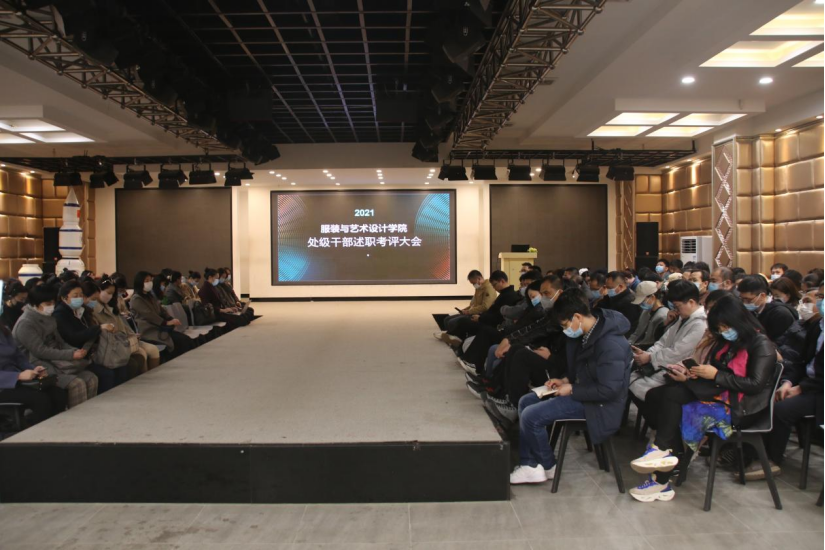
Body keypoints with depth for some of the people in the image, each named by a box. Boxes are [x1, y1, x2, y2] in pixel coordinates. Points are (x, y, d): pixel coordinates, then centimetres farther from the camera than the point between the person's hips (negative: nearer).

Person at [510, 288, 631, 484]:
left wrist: (572, 390, -18)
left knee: (531, 416, -18)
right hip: (581, 391, 11)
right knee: (525, 402, 9)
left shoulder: (610, 344, -28)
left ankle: (548, 466, 6)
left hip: (600, 405, -11)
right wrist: (566, 380, 2)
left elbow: (608, 390, -29)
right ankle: (529, 465, 4)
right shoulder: (588, 333, 2)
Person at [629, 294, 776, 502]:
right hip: (718, 395, 8)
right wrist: (689, 377, -4)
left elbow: (755, 384, -18)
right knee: (655, 396, -14)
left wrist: (716, 375, -17)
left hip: (741, 407, -8)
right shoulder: (725, 343, 17)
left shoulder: (761, 345, -7)